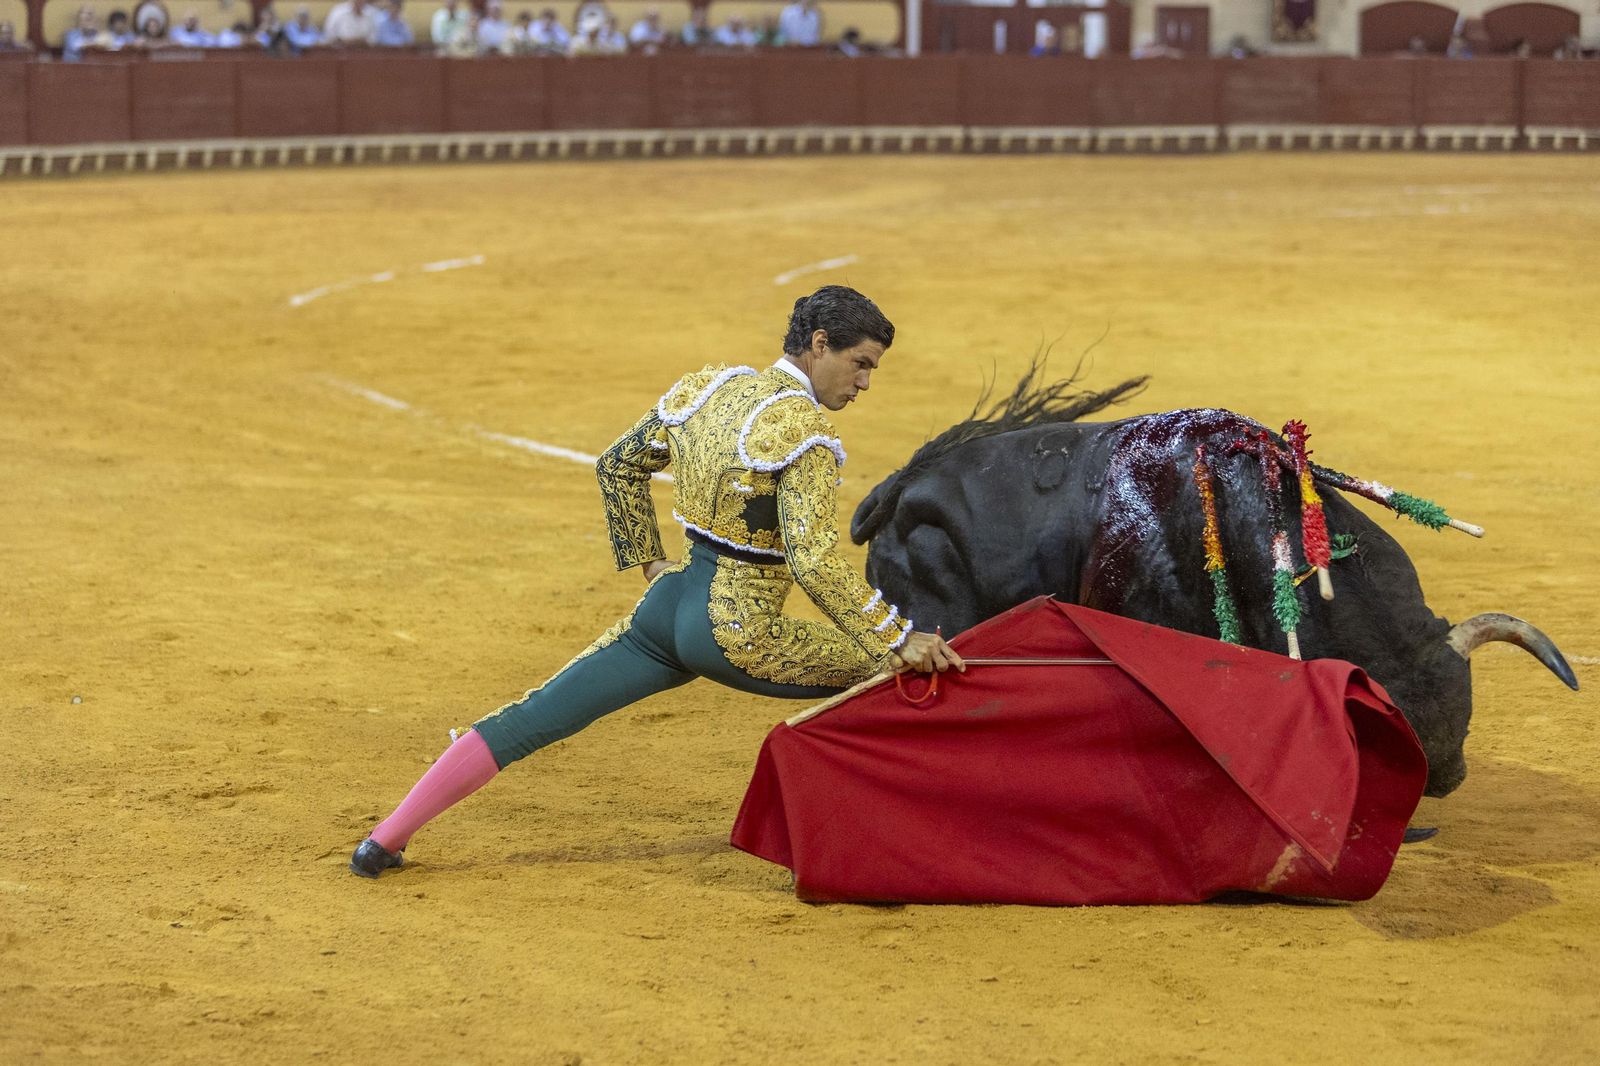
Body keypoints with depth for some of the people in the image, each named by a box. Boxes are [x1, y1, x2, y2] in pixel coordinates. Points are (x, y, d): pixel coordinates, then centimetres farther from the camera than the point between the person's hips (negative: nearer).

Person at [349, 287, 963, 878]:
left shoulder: (705, 388, 8)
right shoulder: (805, 431, -15)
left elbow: (618, 466, 19)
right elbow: (814, 562, -23)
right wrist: (897, 641, -20)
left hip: (667, 603, 7)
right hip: (739, 632, -7)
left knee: (529, 720, 9)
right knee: (886, 673, 6)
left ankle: (386, 839, 9)